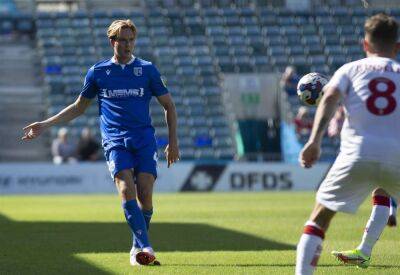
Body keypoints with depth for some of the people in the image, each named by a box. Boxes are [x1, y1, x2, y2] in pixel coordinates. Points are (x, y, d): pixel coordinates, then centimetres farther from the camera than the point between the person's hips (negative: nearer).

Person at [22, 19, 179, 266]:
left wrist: (173, 141, 7)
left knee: (145, 195, -12)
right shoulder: (98, 72, 11)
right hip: (114, 141, 0)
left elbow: (169, 105, 15)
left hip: (144, 139, 0)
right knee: (126, 190, -22)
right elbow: (79, 107, 22)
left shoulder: (147, 69, 9)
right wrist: (46, 125, 17)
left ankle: (138, 249, 7)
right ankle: (145, 248, -27)